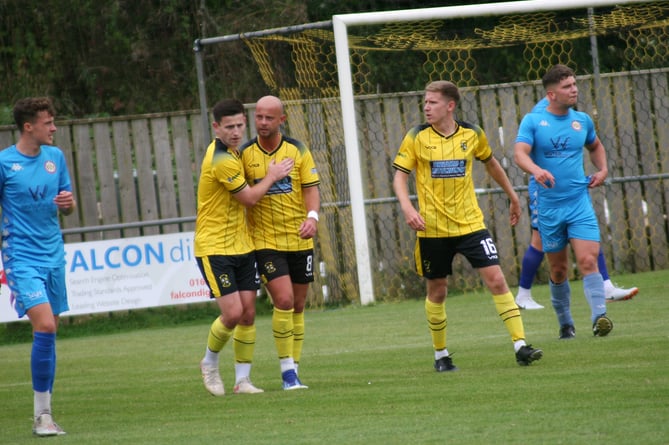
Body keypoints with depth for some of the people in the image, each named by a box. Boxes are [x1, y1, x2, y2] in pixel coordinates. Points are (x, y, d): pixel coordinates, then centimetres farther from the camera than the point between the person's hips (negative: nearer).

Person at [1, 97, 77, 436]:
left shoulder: (55, 156, 8)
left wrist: (68, 203, -7)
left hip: (53, 255, 6)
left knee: (50, 328, 7)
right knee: (45, 325, -18)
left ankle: (45, 411, 16)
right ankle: (41, 415, -12)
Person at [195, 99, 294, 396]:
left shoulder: (231, 153, 11)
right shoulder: (221, 160, -19)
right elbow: (249, 198, -12)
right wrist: (272, 176, 2)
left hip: (240, 246, 9)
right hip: (215, 248, -9)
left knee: (248, 314, 3)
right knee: (233, 313, -13)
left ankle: (242, 380, 9)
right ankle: (209, 363, 12)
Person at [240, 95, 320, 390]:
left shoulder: (298, 150, 1)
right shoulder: (245, 154, -1)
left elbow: (311, 188, -1)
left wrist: (312, 216, -19)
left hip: (299, 240, 2)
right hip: (264, 241, -2)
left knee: (298, 307, 7)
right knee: (284, 301, -17)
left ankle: (293, 370, 18)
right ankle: (287, 370, -7)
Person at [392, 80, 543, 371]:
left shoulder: (472, 134, 1)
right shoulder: (417, 138, -5)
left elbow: (490, 163, 20)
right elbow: (399, 175, -3)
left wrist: (512, 196, 27)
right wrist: (407, 208, -21)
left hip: (470, 224, 1)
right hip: (433, 229, -1)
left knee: (496, 279, -10)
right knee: (437, 291, 8)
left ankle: (520, 346, -9)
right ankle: (440, 355, 24)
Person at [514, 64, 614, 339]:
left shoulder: (582, 120, 9)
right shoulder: (533, 121, -3)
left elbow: (595, 146, 30)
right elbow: (519, 153, -18)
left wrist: (602, 169, 12)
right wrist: (537, 170, -38)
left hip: (579, 202, 1)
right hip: (549, 206, -1)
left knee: (588, 261, -16)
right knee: (558, 270, 8)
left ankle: (599, 317, -25)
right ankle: (565, 324, 23)